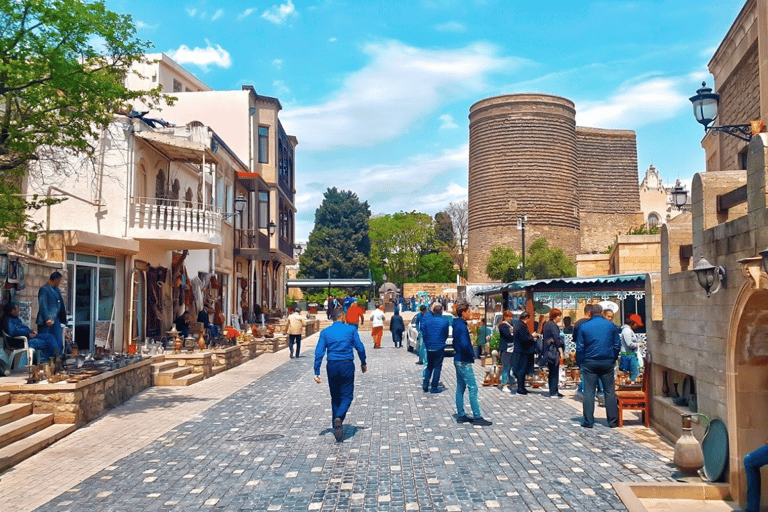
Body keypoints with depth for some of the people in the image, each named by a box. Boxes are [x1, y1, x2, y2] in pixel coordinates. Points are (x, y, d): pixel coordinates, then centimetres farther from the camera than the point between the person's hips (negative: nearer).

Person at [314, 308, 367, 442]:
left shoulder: (325, 332, 3)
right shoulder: (351, 330, -1)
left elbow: (319, 353, -3)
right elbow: (360, 348, 1)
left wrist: (316, 373, -2)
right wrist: (363, 363, 16)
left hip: (332, 366, 2)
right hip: (347, 366, -2)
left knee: (335, 397, 15)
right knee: (346, 396, 5)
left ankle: (337, 427, 18)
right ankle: (339, 418, -22)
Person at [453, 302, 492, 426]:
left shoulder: (458, 325, 12)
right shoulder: (461, 326, -18)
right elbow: (465, 345, -30)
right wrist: (471, 355, -14)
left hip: (458, 359, 10)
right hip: (464, 361, -10)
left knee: (460, 388, 13)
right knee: (473, 388, -7)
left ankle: (460, 415, 18)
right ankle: (477, 417, -5)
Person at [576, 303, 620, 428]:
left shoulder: (584, 326, -1)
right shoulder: (611, 326, 2)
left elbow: (580, 347, 0)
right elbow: (617, 345, 7)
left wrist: (580, 362, 8)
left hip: (590, 363, -1)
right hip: (607, 363, 1)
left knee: (589, 393, 2)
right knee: (610, 392, 8)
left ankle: (588, 421, 2)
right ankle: (613, 421, 11)